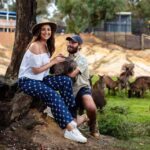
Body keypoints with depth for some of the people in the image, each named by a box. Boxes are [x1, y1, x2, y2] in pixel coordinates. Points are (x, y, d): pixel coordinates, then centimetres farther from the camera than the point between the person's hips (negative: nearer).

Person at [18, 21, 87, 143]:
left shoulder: (46, 46, 11)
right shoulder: (35, 46, -17)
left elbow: (44, 65, 6)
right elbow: (36, 70, -19)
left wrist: (55, 60, -8)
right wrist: (53, 61, -14)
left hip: (40, 79, 8)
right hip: (28, 81, -8)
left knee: (66, 81, -14)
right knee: (53, 95, -30)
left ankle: (69, 115, -15)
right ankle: (69, 129, -31)